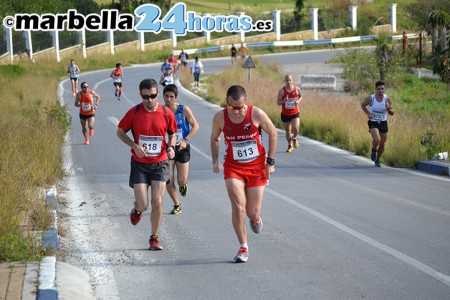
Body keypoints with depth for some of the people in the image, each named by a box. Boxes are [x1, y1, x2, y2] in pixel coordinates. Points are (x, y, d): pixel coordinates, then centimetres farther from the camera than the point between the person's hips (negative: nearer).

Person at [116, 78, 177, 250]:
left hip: (160, 163, 1)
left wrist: (171, 146, -10)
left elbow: (172, 134, 12)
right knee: (142, 205, -6)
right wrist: (135, 146, -12)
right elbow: (120, 132, 4)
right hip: (139, 164, -1)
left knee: (157, 202, -5)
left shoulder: (166, 113, -5)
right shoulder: (134, 112, -8)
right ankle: (136, 210, 33)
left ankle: (154, 238, 12)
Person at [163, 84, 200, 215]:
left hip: (182, 148, -1)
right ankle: (177, 205, 16)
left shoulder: (184, 110, -9)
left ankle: (183, 185, 36)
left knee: (182, 181, -3)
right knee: (169, 180, -4)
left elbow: (195, 126, -3)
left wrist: (185, 140, -14)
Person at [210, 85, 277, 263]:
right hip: (233, 168, 0)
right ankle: (243, 248, 0)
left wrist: (270, 161, -2)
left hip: (256, 167, 0)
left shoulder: (256, 114, -16)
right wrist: (215, 161, -2)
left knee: (252, 213, 1)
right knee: (238, 207, -17)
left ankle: (255, 219, 42)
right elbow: (214, 139, 9)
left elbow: (273, 133, -1)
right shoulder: (220, 117, -11)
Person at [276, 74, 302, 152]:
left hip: (295, 113, 0)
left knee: (296, 128, -21)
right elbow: (278, 102, -9)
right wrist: (284, 101, -29)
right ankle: (290, 145, 32)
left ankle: (294, 138, 13)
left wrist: (298, 101, -5)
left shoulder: (297, 89, -6)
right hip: (285, 114, 0)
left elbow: (301, 96, 15)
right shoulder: (282, 91, -11)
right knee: (288, 131, 9)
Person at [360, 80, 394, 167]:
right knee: (377, 140, -27)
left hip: (383, 123, 3)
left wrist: (388, 109, -25)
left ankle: (377, 160, 33)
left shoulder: (387, 99, -8)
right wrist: (368, 113, -9)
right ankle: (374, 150, 7)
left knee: (383, 144, 9)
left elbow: (392, 113, -3)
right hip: (373, 122, -3)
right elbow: (362, 104, 6)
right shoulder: (371, 98, -14)